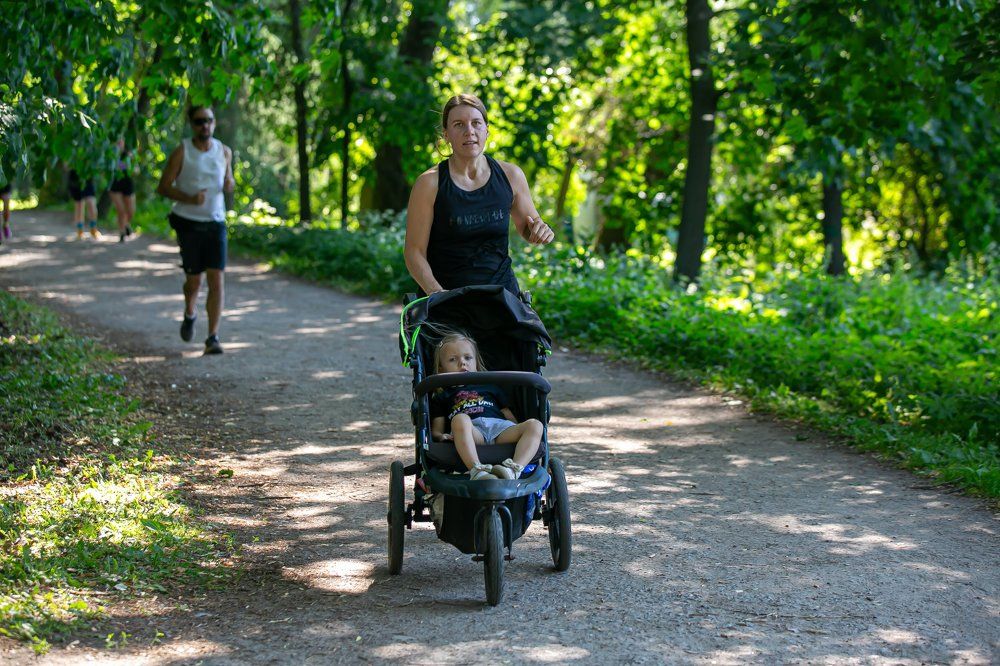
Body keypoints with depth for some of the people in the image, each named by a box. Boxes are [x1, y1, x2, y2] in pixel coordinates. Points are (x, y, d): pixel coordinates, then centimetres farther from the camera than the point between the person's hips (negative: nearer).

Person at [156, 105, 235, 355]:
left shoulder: (224, 152, 7)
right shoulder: (181, 152, -5)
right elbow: (163, 187, -4)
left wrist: (230, 184, -4)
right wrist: (189, 199, -20)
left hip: (216, 223, 2)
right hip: (189, 223, -2)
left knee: (217, 280, -9)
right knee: (194, 279, 4)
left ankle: (213, 337, -8)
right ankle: (190, 313, 39)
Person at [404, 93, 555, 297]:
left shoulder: (510, 175, 4)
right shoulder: (430, 183, -6)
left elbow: (526, 226, 20)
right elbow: (414, 252, -5)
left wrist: (540, 230, -3)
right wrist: (436, 292, -20)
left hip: (501, 291, 2)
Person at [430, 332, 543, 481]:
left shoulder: (490, 387, 36)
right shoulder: (442, 397, 29)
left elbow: (509, 416, 27)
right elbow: (436, 429, 18)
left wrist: (521, 433, 6)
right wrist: (441, 436, -8)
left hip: (500, 426, 3)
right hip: (471, 432, -3)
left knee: (535, 425, -25)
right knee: (460, 419, -39)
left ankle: (514, 470, -50)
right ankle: (477, 471, -56)